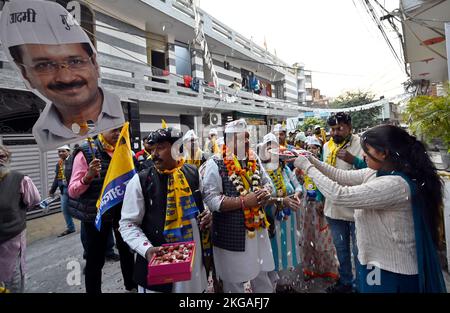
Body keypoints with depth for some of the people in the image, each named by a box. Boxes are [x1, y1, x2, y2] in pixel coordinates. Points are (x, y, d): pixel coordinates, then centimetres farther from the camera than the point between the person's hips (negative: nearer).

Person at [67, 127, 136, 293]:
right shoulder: (86, 152, -13)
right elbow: (72, 191, -15)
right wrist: (88, 176, -32)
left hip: (122, 210, 5)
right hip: (96, 213, -5)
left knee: (127, 250, 20)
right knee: (95, 259, 7)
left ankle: (131, 285, 42)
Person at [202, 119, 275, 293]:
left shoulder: (254, 160, 4)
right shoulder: (216, 164, -15)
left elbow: (267, 182, 14)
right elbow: (211, 199, -21)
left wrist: (266, 193, -9)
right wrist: (243, 201, -26)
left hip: (258, 227, 6)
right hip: (231, 233, -5)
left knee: (262, 275, 23)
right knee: (234, 281, 15)